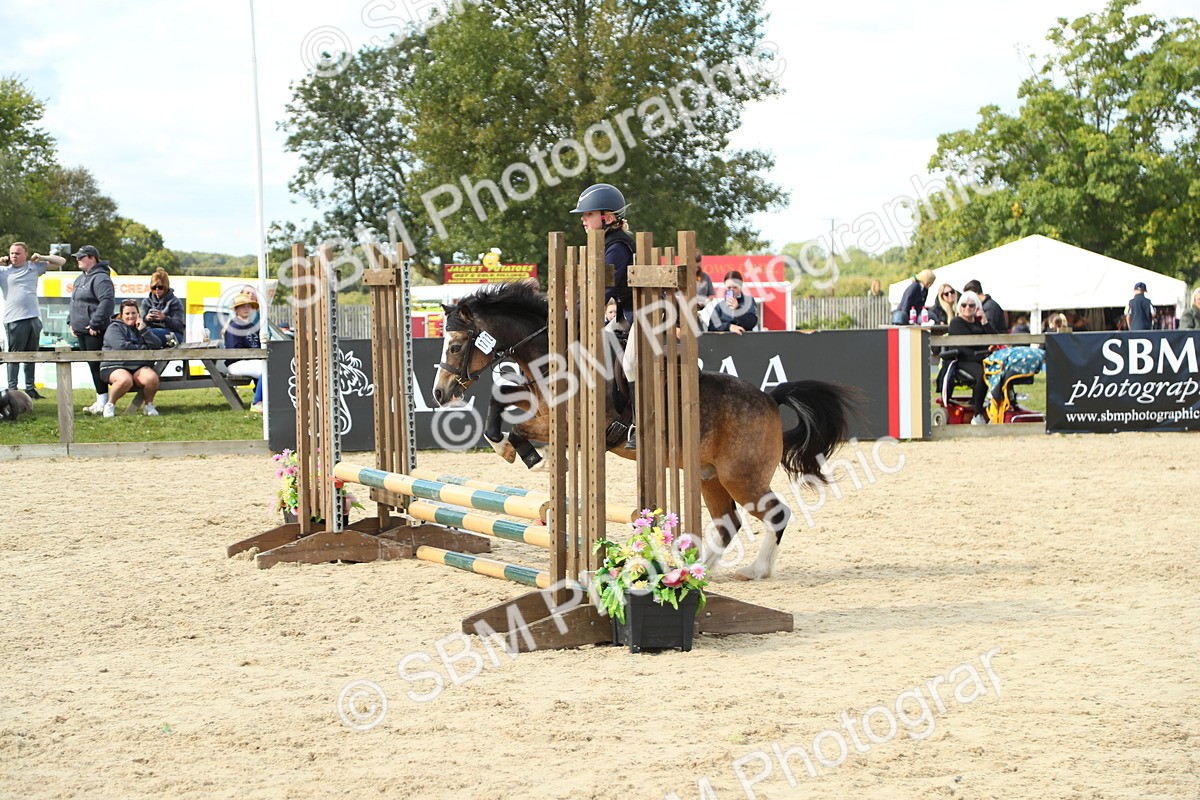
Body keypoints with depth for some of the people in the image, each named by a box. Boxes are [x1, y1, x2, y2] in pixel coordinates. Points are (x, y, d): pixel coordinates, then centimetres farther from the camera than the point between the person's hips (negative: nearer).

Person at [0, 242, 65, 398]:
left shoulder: (34, 266, 11)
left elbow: (61, 261, 19)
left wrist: (42, 258, 4)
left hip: (34, 318, 4)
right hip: (14, 320, -4)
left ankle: (30, 388, 16)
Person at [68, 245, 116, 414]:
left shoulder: (101, 278, -13)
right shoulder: (80, 279, 19)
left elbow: (106, 302, -24)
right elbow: (74, 302, 29)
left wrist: (95, 324, -25)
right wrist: (71, 322, 18)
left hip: (95, 332, -10)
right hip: (81, 330, 10)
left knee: (97, 365, -9)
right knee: (92, 365, 12)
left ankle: (103, 402, -6)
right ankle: (100, 401, 18)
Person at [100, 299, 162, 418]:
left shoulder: (141, 327, 22)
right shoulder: (114, 328, 5)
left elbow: (156, 345, 6)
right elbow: (121, 346, -14)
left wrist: (143, 329, -4)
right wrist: (143, 348, -1)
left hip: (139, 367, 4)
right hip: (115, 367, -4)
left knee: (152, 378, -30)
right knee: (125, 380, -39)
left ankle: (149, 404, -4)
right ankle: (110, 404, -12)